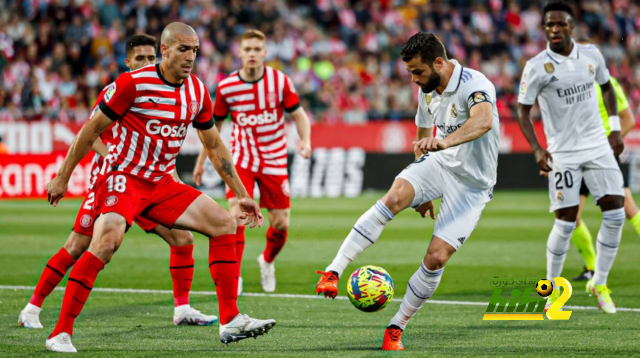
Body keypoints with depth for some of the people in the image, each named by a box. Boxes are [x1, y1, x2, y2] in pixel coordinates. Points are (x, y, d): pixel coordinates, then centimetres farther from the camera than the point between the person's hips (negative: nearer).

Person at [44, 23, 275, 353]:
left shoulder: (198, 92, 4)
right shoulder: (133, 83, -14)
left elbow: (214, 146, 17)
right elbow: (92, 130, -7)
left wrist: (241, 195, 16)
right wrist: (62, 178, -5)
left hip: (161, 183, 7)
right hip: (123, 177, -7)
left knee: (224, 224, -1)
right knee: (108, 239, -31)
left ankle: (231, 321, 2)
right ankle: (60, 333, -27)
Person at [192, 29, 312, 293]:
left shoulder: (280, 81, -8)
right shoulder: (226, 87, -6)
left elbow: (299, 115, -1)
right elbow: (214, 125, 9)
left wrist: (305, 141, -20)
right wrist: (201, 160, 10)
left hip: (274, 161, 1)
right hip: (241, 160, -1)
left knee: (281, 224, 3)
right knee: (236, 215, -19)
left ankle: (267, 261, 35)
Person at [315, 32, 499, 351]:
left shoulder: (474, 85, -23)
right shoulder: (427, 90, 3)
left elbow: (483, 121, -46)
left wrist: (443, 142, -63)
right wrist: (422, 192, 24)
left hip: (472, 183, -5)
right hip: (438, 165, 5)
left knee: (437, 256, -15)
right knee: (394, 198, -26)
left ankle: (396, 328, 2)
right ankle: (333, 272, -30)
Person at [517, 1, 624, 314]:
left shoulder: (591, 55, 2)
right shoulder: (537, 67, -10)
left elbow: (607, 87, 20)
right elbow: (523, 110, -4)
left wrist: (615, 128, 12)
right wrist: (537, 149, -17)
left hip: (598, 146, 4)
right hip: (563, 154, -4)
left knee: (615, 212, -5)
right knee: (566, 222, -7)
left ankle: (599, 283, 10)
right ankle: (552, 288, 12)